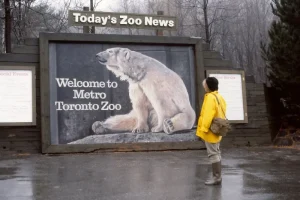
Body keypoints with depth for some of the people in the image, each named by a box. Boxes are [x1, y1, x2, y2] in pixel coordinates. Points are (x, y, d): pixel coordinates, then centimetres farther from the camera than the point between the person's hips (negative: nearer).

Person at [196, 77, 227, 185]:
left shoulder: (210, 97, -19)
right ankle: (217, 176, 22)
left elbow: (208, 115, -25)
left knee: (213, 154, -5)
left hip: (211, 131, -10)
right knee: (216, 153, 15)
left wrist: (203, 129, -23)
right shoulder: (219, 97, 12)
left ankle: (216, 177, -1)